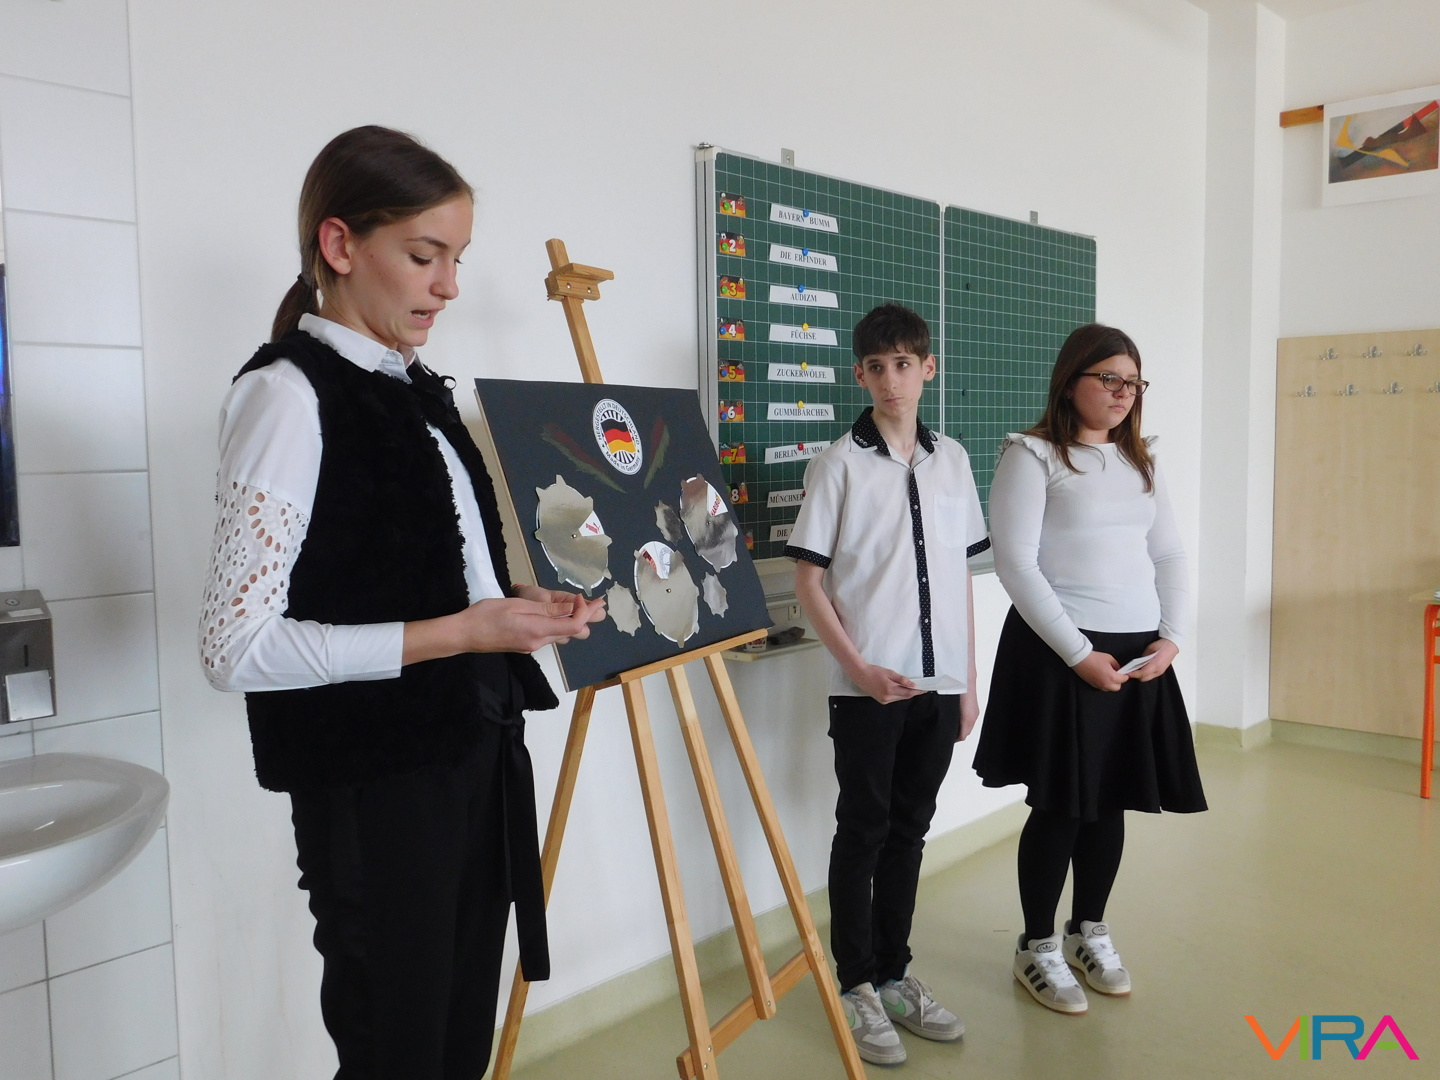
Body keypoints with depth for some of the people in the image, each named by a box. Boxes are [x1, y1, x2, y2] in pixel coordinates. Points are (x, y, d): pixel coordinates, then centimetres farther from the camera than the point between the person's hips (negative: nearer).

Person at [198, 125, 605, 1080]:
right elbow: (238, 647, -19)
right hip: (376, 789, -7)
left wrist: (524, 603, 2)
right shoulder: (289, 394, -13)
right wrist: (457, 633, -22)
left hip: (476, 760, 8)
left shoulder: (419, 390, 11)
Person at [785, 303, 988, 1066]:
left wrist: (968, 679, 9)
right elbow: (808, 580, -6)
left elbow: (961, 576, 11)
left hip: (937, 685, 4)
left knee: (908, 832, 14)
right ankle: (855, 986, 20)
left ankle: (893, 975, 28)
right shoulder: (839, 463, -6)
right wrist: (859, 667, -14)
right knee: (862, 832, 5)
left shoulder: (952, 460, 7)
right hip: (866, 687, -4)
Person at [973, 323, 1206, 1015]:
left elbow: (1170, 557, 14)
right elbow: (1016, 564, -13)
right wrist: (1080, 653, -16)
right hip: (1061, 653, -6)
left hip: (1139, 653, 6)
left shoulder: (1139, 462, 15)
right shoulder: (1032, 455, -6)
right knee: (1061, 805, 2)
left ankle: (1089, 932, 33)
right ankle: (1038, 947, 20)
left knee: (1112, 800, 13)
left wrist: (1171, 638, -2)